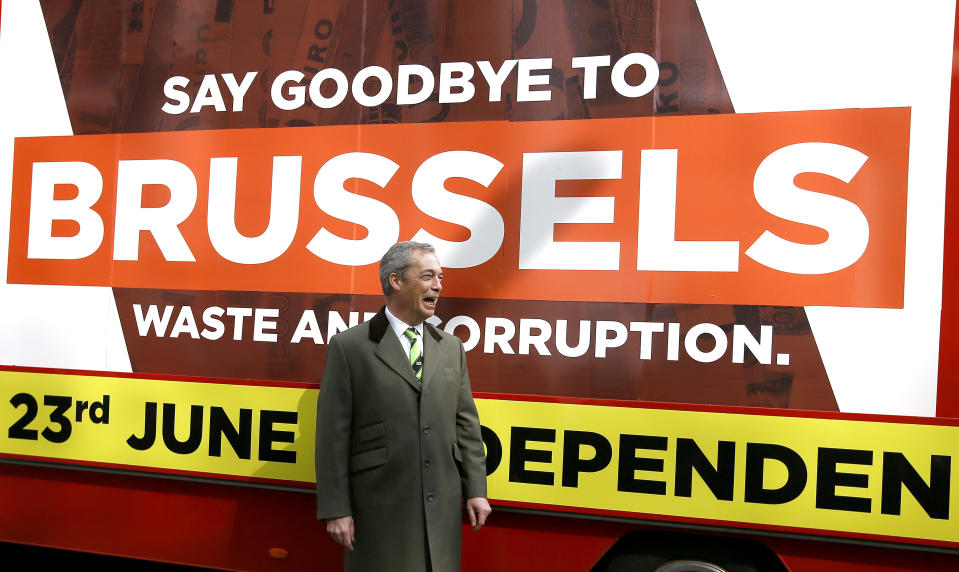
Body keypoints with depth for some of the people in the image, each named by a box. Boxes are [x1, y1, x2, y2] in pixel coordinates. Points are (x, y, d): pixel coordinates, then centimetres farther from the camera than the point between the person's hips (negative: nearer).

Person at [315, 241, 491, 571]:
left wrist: (476, 490, 7)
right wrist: (335, 509, -8)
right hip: (380, 509, -4)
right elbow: (332, 435, -6)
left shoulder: (451, 348, 11)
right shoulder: (349, 346, -4)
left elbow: (466, 423, 12)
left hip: (443, 509, 4)